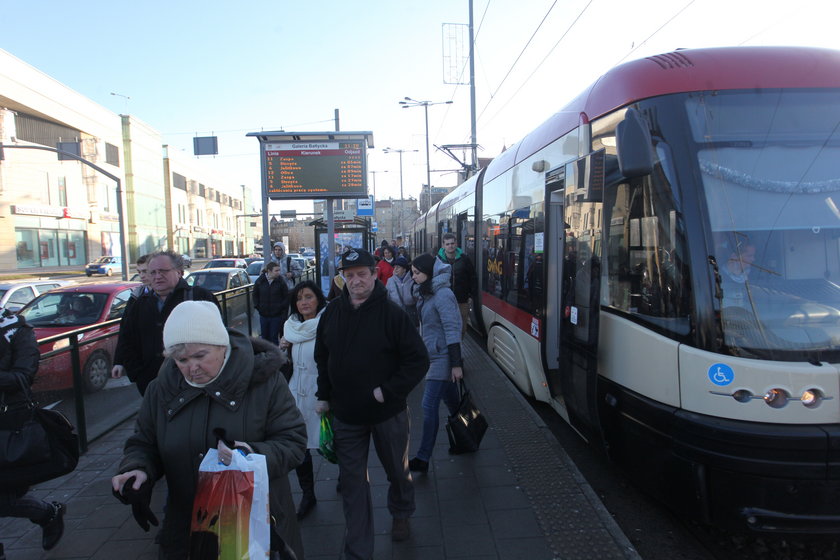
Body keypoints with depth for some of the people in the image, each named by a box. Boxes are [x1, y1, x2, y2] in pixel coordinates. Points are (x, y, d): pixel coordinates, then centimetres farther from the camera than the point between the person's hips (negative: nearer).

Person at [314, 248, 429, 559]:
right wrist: (324, 396, 8)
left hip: (388, 413, -2)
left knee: (397, 471, 20)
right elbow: (322, 358, 12)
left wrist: (388, 391, -19)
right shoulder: (332, 313, -2)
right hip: (346, 415, 3)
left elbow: (419, 359, -15)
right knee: (352, 483, 9)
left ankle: (401, 515, 50)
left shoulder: (392, 314, -15)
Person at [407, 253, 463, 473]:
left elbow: (452, 330, -20)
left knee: (429, 406, -8)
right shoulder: (426, 293, 11)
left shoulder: (442, 295, -17)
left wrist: (456, 364, -21)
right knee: (452, 403, 19)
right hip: (433, 356, 9)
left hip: (442, 358, -9)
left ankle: (423, 459, -2)